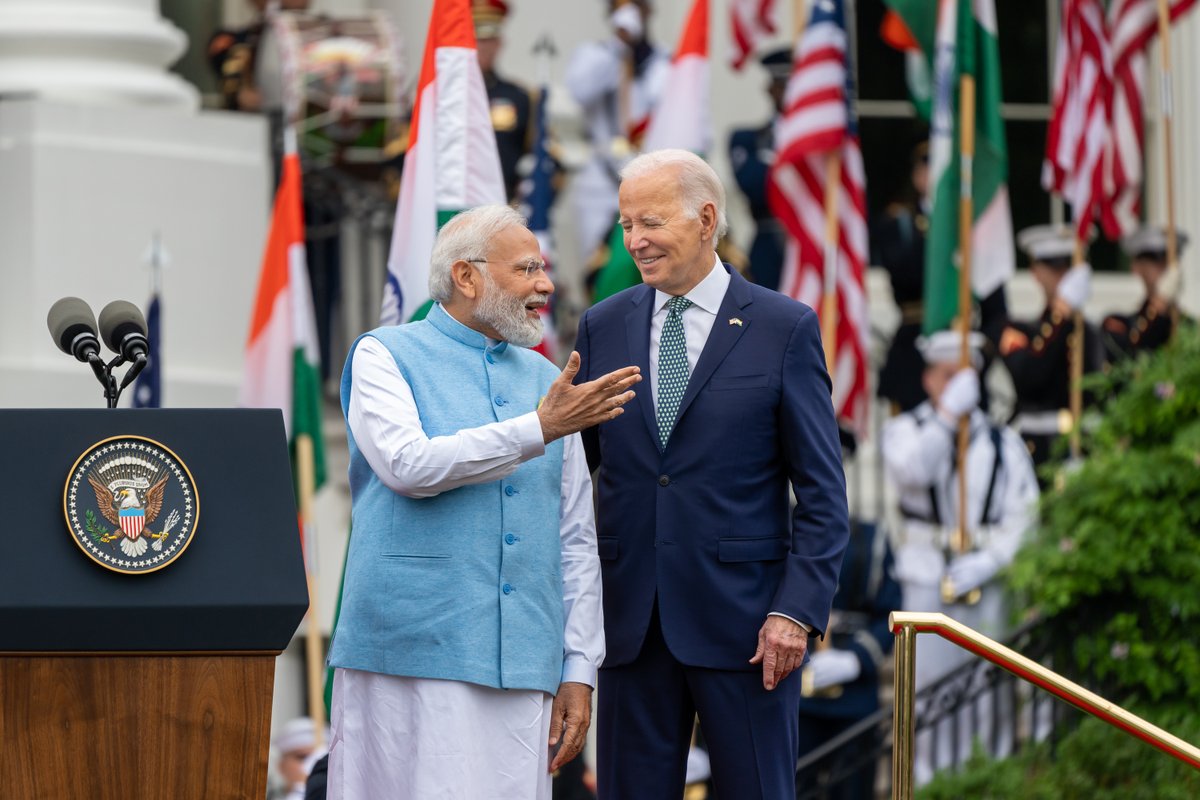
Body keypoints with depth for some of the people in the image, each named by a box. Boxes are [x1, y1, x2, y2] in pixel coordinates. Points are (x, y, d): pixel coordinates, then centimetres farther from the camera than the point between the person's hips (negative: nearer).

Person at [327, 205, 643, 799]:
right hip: (412, 657, -5)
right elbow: (410, 466, -15)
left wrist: (579, 671, 10)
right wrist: (537, 430, -14)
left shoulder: (543, 379, 18)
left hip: (522, 663, 5)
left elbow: (575, 542, 17)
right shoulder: (384, 358, 3)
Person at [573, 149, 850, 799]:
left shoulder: (785, 328, -1)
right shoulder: (603, 326, 10)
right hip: (631, 623, 3)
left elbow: (823, 492, -3)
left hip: (740, 620, -3)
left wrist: (798, 608, -12)